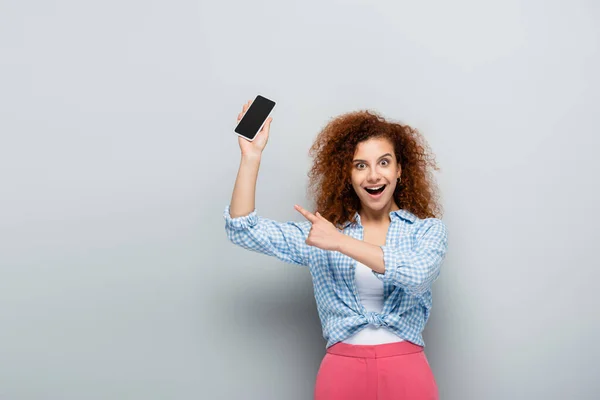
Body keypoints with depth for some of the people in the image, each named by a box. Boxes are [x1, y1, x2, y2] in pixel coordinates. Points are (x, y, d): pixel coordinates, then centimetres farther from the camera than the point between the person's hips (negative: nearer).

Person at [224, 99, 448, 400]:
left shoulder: (428, 229, 3)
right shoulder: (321, 232, 7)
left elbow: (418, 274, -18)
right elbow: (243, 232, 0)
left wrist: (341, 243, -20)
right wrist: (251, 156, -7)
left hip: (407, 371, -1)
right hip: (341, 371, 1)